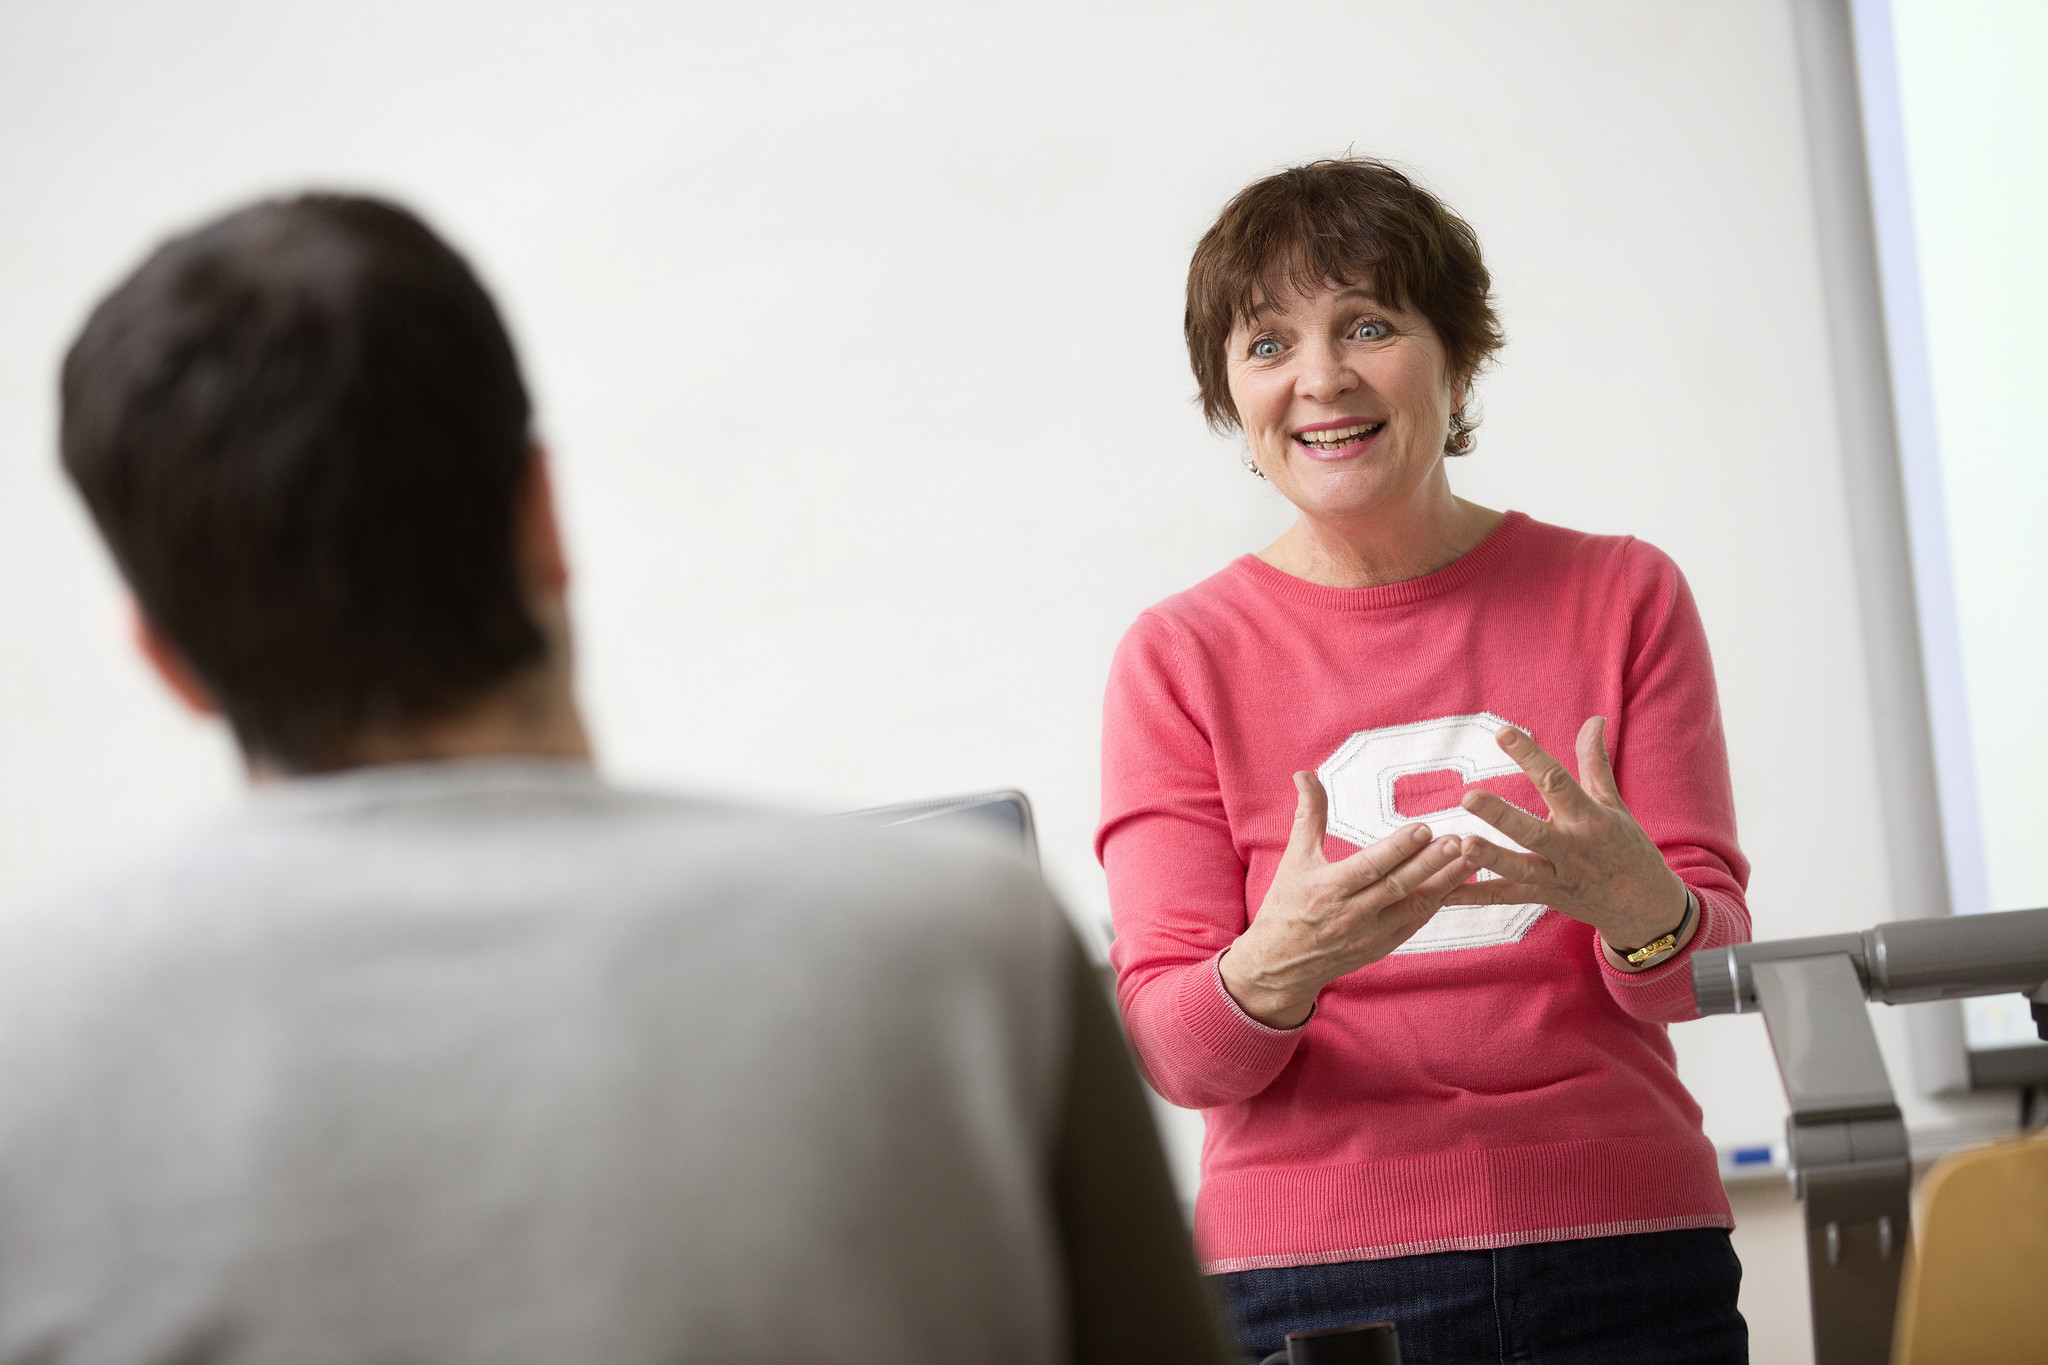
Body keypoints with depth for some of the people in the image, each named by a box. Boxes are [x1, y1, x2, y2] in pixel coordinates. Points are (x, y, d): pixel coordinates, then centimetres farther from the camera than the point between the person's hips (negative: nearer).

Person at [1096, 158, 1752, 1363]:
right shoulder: (1180, 661, 2)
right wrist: (1273, 970, -26)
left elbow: (1705, 973, -1)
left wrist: (1633, 902, -23)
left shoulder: (1623, 596, 5)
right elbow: (1173, 1051, -4)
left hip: (1622, 1262, 1)